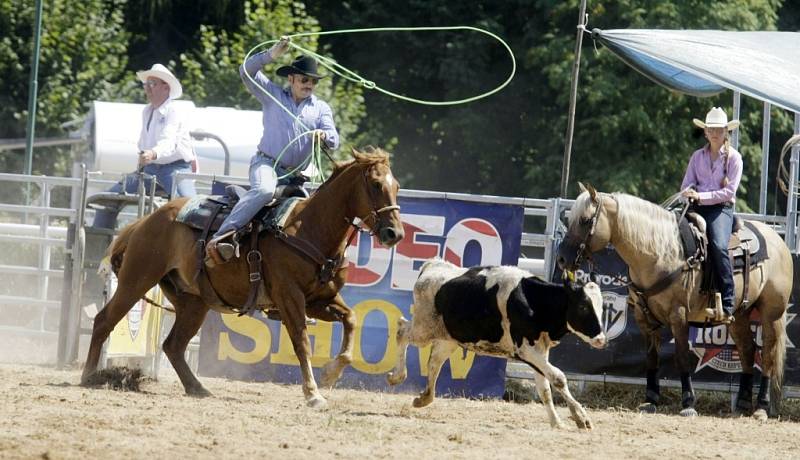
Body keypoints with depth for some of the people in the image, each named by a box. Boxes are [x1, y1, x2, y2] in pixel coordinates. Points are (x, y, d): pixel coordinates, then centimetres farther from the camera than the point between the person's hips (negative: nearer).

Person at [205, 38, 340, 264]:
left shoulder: (321, 108, 16)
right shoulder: (272, 95, 9)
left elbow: (334, 142, 4)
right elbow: (247, 72, -2)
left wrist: (324, 136, -21)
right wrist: (272, 54, -16)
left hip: (296, 172, 6)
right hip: (267, 162, -6)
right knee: (264, 190, -33)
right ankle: (220, 238, -43)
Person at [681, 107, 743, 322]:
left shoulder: (733, 157, 4)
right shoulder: (698, 156, 17)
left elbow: (729, 191, -5)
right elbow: (686, 185, 13)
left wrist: (702, 196, -14)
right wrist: (689, 193, -11)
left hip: (721, 208, -4)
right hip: (697, 207, 4)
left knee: (718, 245, -30)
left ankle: (727, 304, -28)